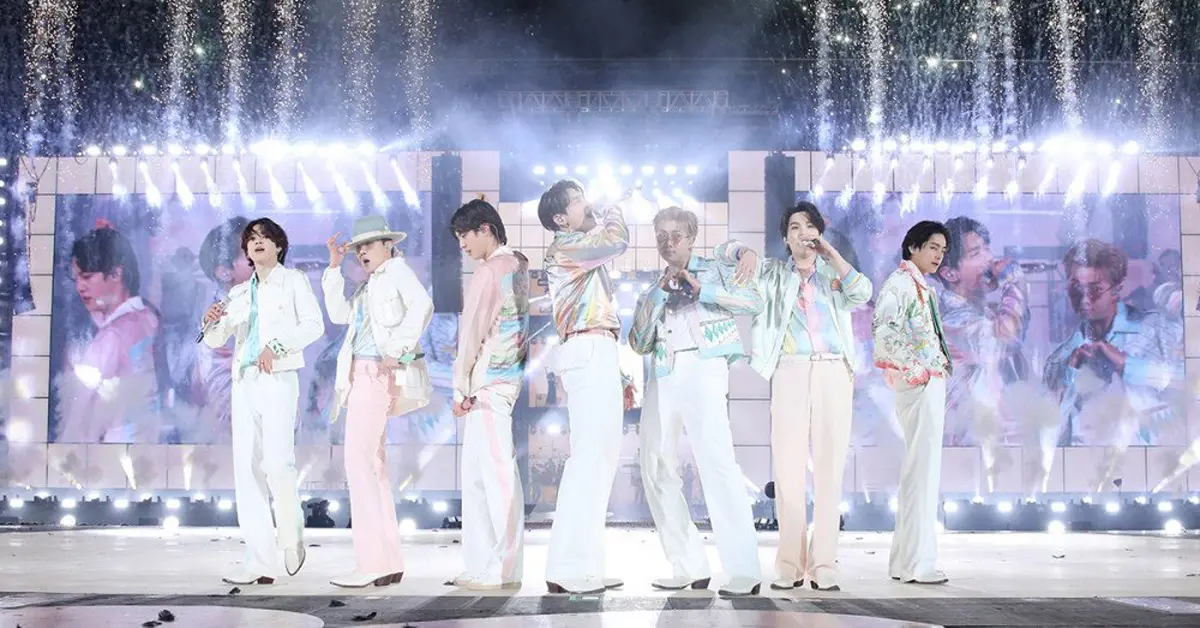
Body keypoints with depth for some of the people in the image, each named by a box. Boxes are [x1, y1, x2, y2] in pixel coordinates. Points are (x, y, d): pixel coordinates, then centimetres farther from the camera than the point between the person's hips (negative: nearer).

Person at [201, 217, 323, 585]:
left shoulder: (293, 281, 8)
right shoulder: (239, 293, 21)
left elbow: (313, 324, -5)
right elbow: (215, 341, 15)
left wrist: (277, 347, -16)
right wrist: (211, 322, -7)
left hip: (278, 379, -5)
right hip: (244, 381, 5)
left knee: (278, 462, -18)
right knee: (247, 468, -3)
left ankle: (292, 535, 9)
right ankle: (260, 562, -3)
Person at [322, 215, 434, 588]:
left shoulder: (397, 270, -2)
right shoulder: (370, 284, 24)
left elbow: (422, 305, -19)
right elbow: (339, 314, 18)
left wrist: (399, 350, -23)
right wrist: (334, 267, 14)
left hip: (377, 375, -10)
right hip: (361, 375, 10)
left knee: (359, 463, -16)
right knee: (372, 465, 8)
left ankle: (371, 563, -17)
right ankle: (389, 563, 10)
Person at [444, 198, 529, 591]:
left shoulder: (488, 271, -11)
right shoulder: (519, 265, 14)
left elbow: (471, 333, -10)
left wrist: (461, 388, -6)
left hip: (487, 380, -9)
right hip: (508, 377, 9)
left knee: (497, 470, -7)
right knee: (476, 472, 12)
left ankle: (503, 570, -4)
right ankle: (482, 565, 14)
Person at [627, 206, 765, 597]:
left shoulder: (715, 271, 14)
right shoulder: (652, 290, 24)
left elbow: (755, 301, -1)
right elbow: (638, 344, 12)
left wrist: (701, 289, -7)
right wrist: (658, 295, 3)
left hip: (703, 368, -6)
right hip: (662, 377, 6)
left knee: (717, 462, -20)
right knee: (657, 469, 1)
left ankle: (745, 572, -24)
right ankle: (690, 568, 8)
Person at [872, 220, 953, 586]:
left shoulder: (922, 288, 20)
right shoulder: (900, 282, -8)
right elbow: (882, 327, -21)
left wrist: (939, 368, 13)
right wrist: (913, 367, -21)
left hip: (931, 384, 10)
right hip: (919, 384, -10)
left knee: (918, 472, 11)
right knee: (923, 470, -10)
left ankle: (904, 561, 16)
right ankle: (917, 562, -8)